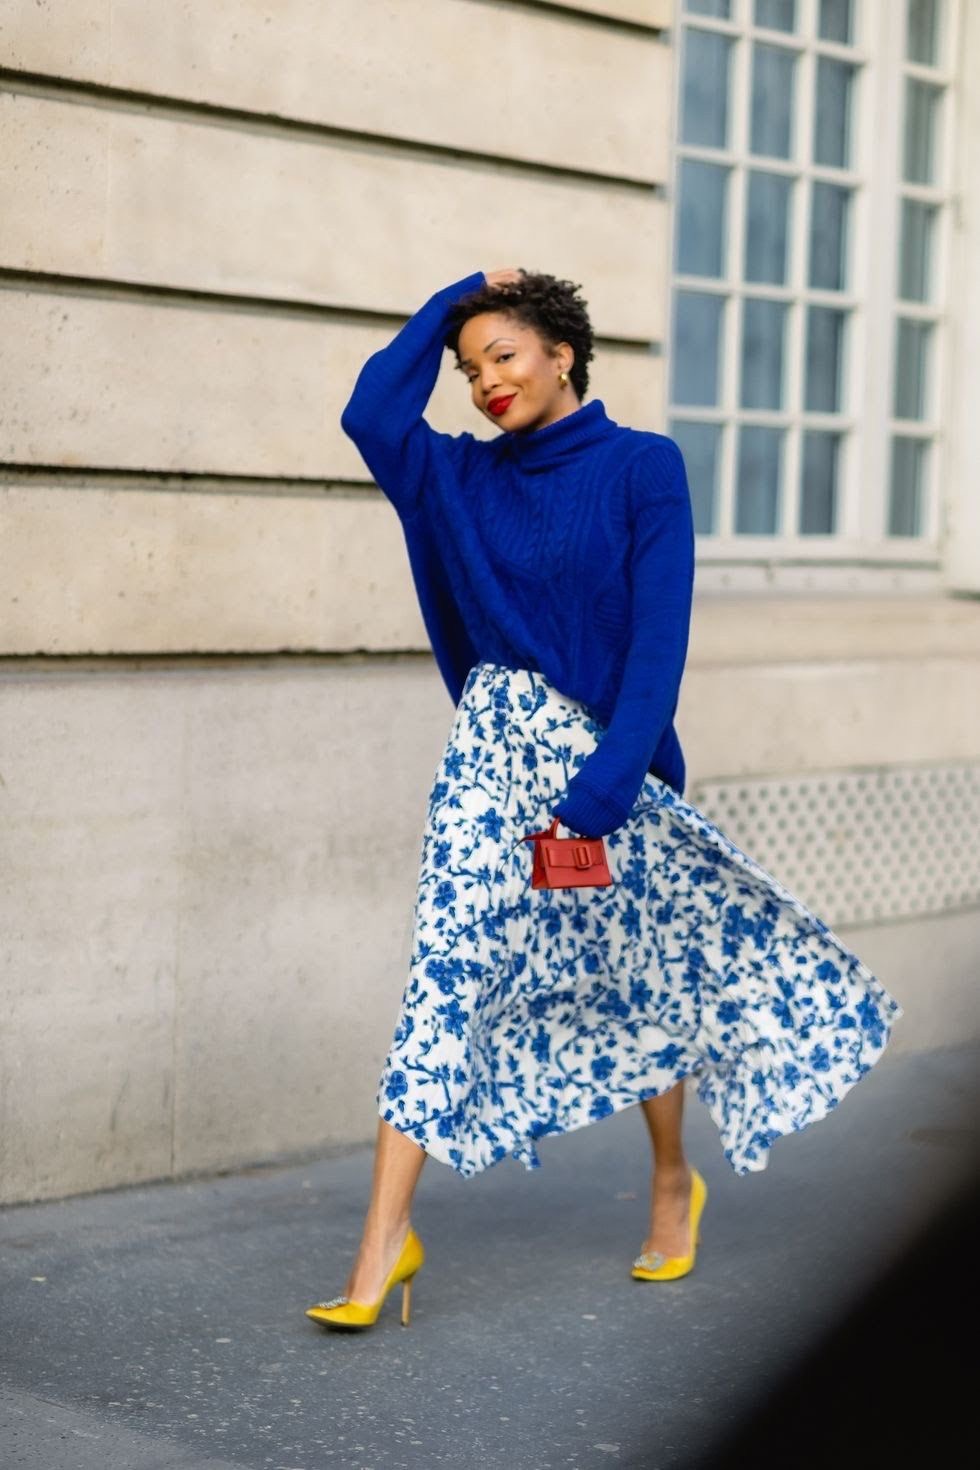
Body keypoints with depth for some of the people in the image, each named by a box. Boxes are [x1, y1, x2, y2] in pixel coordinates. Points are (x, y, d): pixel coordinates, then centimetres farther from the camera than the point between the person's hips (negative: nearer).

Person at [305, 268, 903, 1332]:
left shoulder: (642, 466, -5)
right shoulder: (463, 477, 7)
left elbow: (658, 637, -12)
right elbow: (371, 413, -9)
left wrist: (605, 783, -20)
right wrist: (458, 296, 0)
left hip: (613, 754, -2)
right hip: (491, 750, 3)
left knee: (646, 969, 12)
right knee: (447, 966, -9)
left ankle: (672, 1183, 36)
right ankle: (385, 1238, -11)